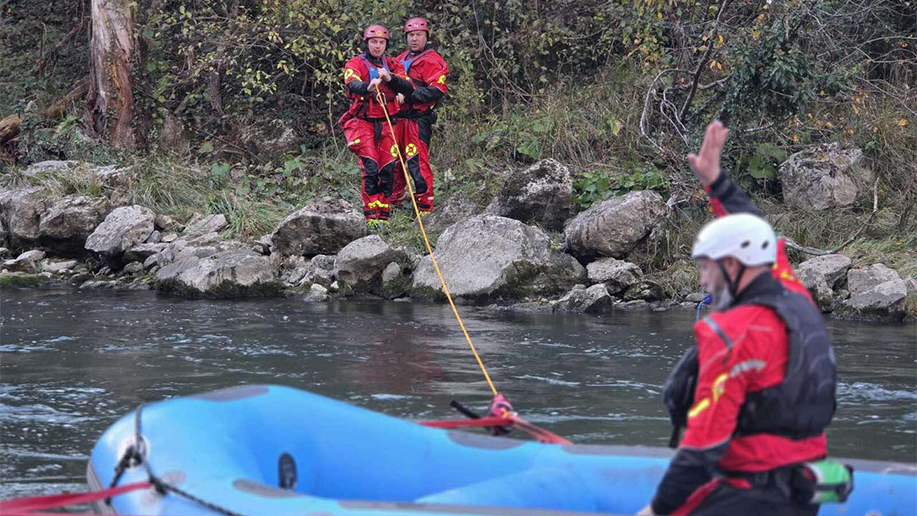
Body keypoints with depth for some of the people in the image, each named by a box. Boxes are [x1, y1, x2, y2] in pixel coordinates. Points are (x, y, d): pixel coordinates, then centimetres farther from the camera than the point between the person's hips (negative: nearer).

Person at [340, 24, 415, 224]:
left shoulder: (393, 66, 10)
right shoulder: (355, 64, -1)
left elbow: (409, 89, -5)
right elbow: (352, 84, -23)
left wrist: (390, 78, -24)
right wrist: (368, 87, -45)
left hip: (386, 124, 4)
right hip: (363, 123, -4)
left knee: (388, 169, -2)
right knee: (370, 167, -15)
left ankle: (384, 214, 6)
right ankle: (371, 215, -14)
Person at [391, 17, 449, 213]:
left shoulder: (432, 61, -6)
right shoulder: (402, 59, 21)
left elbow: (437, 91, -15)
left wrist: (408, 95, -19)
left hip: (418, 119, -8)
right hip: (399, 117, 8)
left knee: (417, 161, -13)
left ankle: (425, 205, -9)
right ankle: (395, 200, 24)